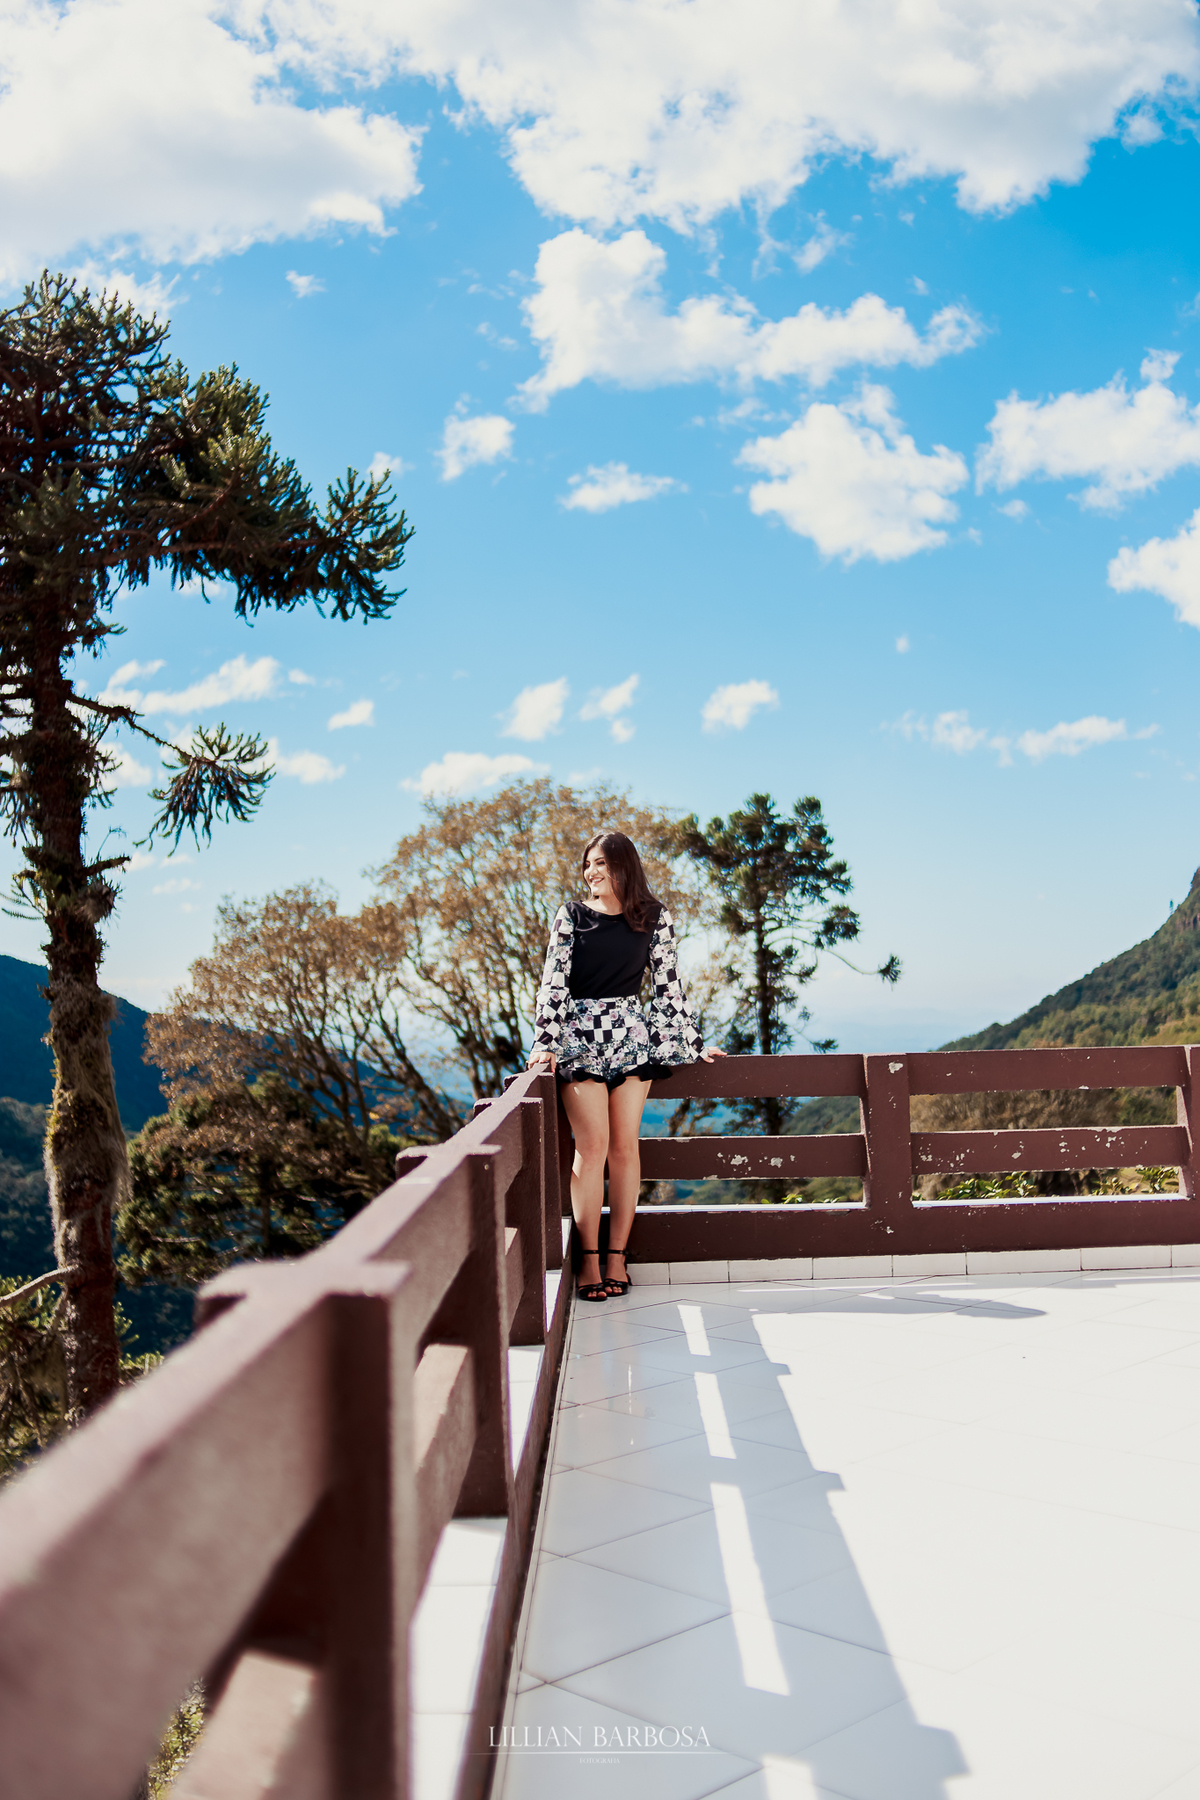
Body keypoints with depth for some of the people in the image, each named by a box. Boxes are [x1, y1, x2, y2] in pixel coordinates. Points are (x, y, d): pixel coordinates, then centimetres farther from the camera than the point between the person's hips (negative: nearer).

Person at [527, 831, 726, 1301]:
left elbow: (667, 983, 9)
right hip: (580, 1035, -1)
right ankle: (589, 1260, -5)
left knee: (624, 1145, -1)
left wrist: (690, 1042, 9)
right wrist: (544, 1043, -11)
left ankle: (617, 1257, 6)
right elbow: (554, 981, -2)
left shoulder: (654, 917, 6)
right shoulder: (571, 915, 3)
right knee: (593, 1144, -9)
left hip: (631, 1035, 1)